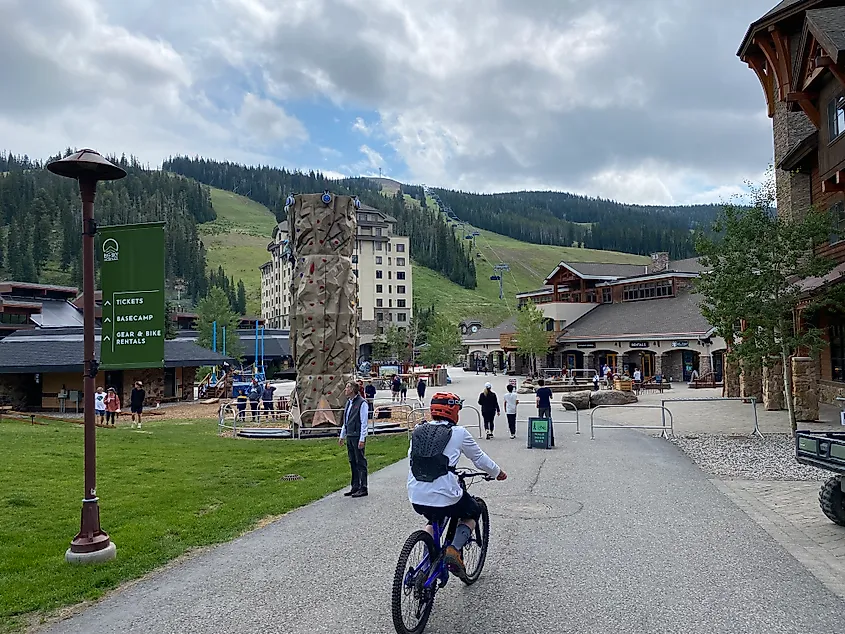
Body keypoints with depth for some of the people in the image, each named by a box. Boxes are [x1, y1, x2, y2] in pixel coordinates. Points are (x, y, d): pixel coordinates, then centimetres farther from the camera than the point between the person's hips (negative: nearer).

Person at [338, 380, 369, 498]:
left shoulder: (362, 403, -11)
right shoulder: (348, 402, 15)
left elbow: (364, 423, -14)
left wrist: (362, 439, -18)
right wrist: (342, 436, 21)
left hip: (358, 437, -8)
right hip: (349, 436, 8)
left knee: (360, 462, -2)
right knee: (352, 462, 12)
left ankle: (363, 489, 3)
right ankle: (355, 487, 20)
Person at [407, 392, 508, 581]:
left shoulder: (418, 431, 9)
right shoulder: (458, 433, -2)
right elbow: (480, 459, 8)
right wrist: (498, 473, 27)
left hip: (416, 499, 5)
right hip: (445, 497, -4)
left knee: (434, 521, 35)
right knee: (472, 513, 26)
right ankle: (454, 549, 4)